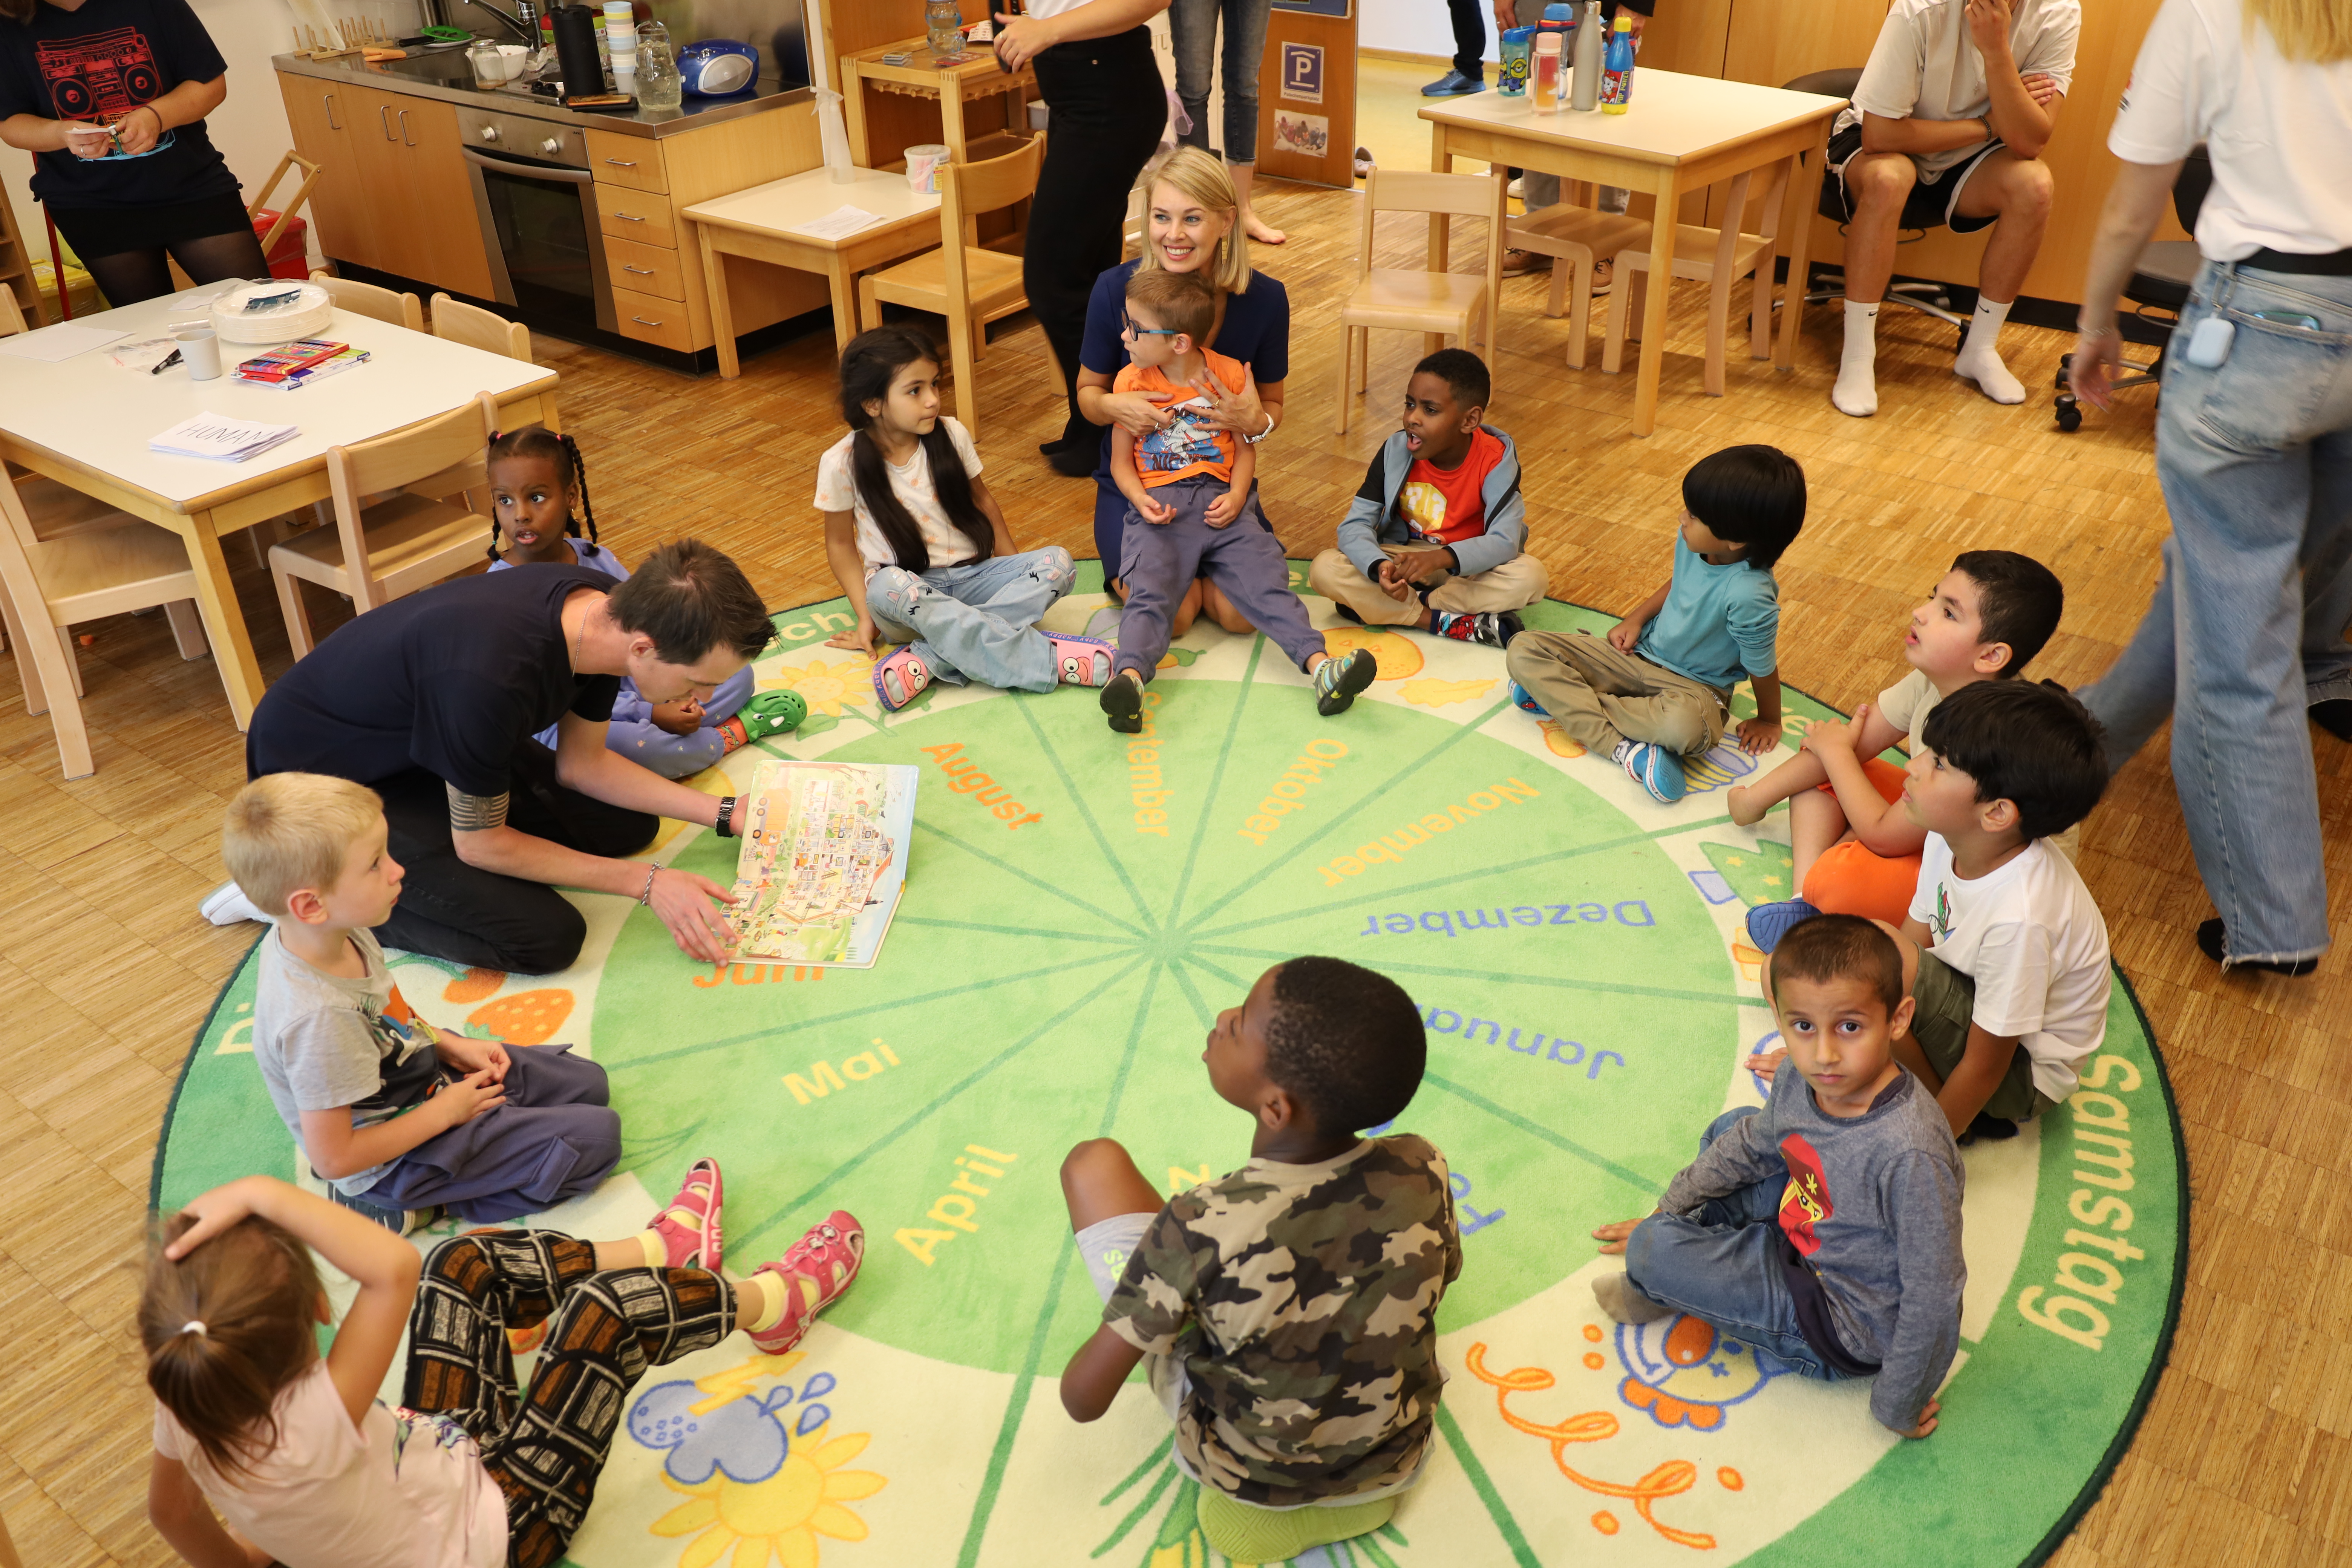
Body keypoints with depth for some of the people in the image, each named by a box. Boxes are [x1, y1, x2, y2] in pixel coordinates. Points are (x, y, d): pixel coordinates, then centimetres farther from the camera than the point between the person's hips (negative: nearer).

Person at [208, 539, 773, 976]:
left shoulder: (608, 611, -16)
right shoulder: (492, 677, -41)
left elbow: (581, 763, 1)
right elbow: (481, 845, -23)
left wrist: (724, 814, -6)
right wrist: (645, 883, -19)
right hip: (319, 776, -8)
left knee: (629, 825, 6)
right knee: (549, 937, -16)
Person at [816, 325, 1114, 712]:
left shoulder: (952, 434, 0)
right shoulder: (843, 462, -8)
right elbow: (840, 543, 2)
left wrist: (1017, 575, 7)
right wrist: (866, 617, -6)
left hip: (971, 578, 3)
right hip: (909, 593, -3)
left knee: (1057, 563, -21)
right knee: (888, 586, -39)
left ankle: (927, 659, -33)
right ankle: (1049, 661, -39)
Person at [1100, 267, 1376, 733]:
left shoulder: (1229, 375, 6)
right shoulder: (1132, 383, 6)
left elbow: (1246, 448, 11)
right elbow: (1121, 461, 10)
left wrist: (1236, 497, -8)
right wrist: (1141, 501, -10)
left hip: (1221, 505, 1)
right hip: (1161, 509, -1)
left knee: (1267, 582, -17)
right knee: (1149, 593, -24)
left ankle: (1321, 665, -30)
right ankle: (1129, 676, -46)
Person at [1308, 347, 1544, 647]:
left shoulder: (1494, 460, -19)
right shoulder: (1396, 451, -13)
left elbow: (1505, 541, -28)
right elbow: (1354, 526, -16)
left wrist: (1441, 558, -45)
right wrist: (1380, 567, -38)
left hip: (1465, 565, -1)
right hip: (1401, 558, 2)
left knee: (1531, 576, -32)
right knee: (1324, 569, -25)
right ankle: (1448, 621, -26)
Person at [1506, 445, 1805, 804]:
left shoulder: (1748, 596, -31)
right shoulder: (1692, 541, -11)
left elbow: (1762, 669, -15)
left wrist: (1768, 721, 0)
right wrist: (1637, 618, 3)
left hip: (1692, 684, -7)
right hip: (1639, 652, 7)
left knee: (1683, 725, -45)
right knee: (1523, 650, -11)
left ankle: (1564, 697, -25)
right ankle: (1623, 746, -23)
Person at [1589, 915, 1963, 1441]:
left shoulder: (1909, 1155, -38)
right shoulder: (1800, 1083, -14)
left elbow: (1934, 1301, -30)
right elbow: (1752, 1145, 8)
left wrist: (1897, 1407, -16)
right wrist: (1665, 1213, 16)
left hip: (1848, 1326, -7)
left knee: (1656, 1251, -15)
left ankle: (1663, 1288, 20)